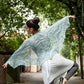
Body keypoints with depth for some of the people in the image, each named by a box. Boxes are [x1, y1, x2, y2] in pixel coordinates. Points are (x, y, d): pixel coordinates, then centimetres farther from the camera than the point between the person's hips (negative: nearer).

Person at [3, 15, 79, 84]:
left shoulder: (28, 41, 1)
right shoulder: (45, 32, 2)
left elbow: (18, 53, 10)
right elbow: (57, 25, 12)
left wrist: (8, 61, 22)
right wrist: (67, 17, 25)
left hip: (45, 64, -1)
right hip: (55, 58, 1)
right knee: (75, 66, 18)